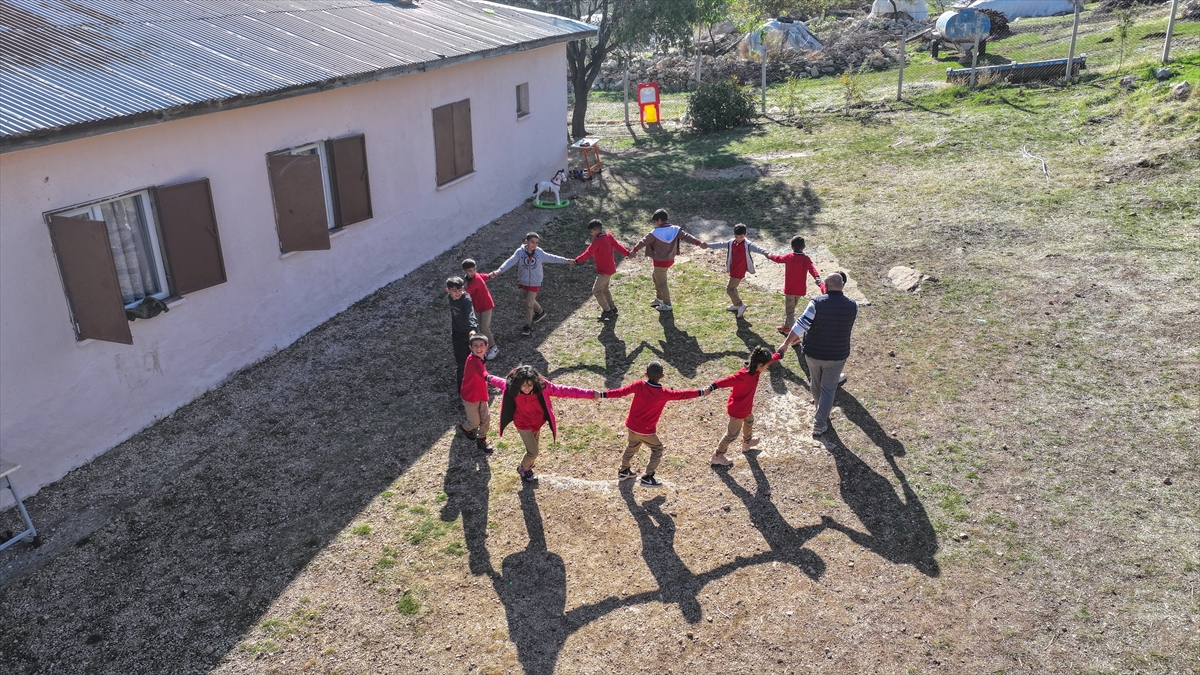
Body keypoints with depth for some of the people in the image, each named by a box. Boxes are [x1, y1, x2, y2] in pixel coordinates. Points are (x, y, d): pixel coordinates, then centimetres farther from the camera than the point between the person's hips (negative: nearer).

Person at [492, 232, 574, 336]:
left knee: (528, 304, -2)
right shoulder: (520, 252, -15)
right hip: (523, 282, 2)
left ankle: (528, 325, 13)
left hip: (535, 283, -2)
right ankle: (540, 312, 49)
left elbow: (551, 258, 0)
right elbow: (510, 262, -26)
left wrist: (566, 260, 4)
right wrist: (499, 271, -40)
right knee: (530, 301, 21)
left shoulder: (539, 252, -11)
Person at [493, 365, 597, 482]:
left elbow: (563, 391, -28)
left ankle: (528, 467, 53)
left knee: (533, 450, 22)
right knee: (533, 452, 2)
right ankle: (523, 468, 35)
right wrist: (489, 378, 17)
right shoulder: (511, 387, -29)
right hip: (523, 425, -3)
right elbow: (501, 382, -6)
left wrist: (590, 393, -31)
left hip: (537, 423, 3)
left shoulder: (542, 386, -29)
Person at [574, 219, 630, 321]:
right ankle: (612, 308, 31)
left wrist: (577, 261, -35)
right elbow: (618, 245, 0)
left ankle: (607, 311, 0)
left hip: (604, 270, -10)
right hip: (610, 268, 10)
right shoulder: (609, 236, 2)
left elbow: (588, 253, -29)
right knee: (604, 289, 22)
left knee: (596, 291, -6)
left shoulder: (597, 241, -21)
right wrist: (628, 253, 2)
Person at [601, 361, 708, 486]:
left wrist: (603, 394, -1)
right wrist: (702, 392, 3)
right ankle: (647, 478, 15)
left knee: (632, 446, 28)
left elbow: (621, 391, -10)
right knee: (657, 450, 17)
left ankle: (623, 471, 43)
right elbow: (682, 395, -9)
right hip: (646, 431, -4)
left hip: (631, 425, 5)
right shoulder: (664, 393, -18)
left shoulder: (639, 385, -13)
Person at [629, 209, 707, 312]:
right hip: (670, 260, 7)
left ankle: (667, 304, 18)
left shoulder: (655, 233, -21)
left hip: (660, 262, -7)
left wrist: (634, 249, 4)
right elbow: (686, 236, -17)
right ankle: (659, 298, 40)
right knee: (656, 278, 27)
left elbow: (644, 241, -9)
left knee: (661, 283, 8)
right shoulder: (675, 229, -8)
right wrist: (698, 243, -21)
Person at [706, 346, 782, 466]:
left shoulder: (755, 369, -12)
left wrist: (780, 354, 22)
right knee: (732, 434, 8)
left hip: (747, 406, 9)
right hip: (737, 411, -9)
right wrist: (712, 387, -63)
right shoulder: (743, 376, -38)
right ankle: (716, 457, 25)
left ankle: (747, 442, 63)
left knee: (749, 421, 35)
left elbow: (771, 358, 6)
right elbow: (727, 381, -50)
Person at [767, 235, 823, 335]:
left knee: (790, 312, -2)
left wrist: (770, 255, 33)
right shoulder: (806, 259, -8)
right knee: (790, 308, 25)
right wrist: (818, 279, -43)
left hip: (789, 289, -3)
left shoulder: (788, 257, -7)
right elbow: (812, 269, -27)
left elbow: (778, 258, 13)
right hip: (801, 290, 3)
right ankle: (786, 327, 43)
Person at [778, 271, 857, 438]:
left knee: (816, 383, 26)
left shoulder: (817, 303, -18)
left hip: (813, 353, 0)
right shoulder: (853, 306, -10)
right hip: (837, 356, 0)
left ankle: (821, 409, 52)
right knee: (828, 390, 12)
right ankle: (819, 425, 15)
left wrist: (786, 343, -13)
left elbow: (800, 325, -21)